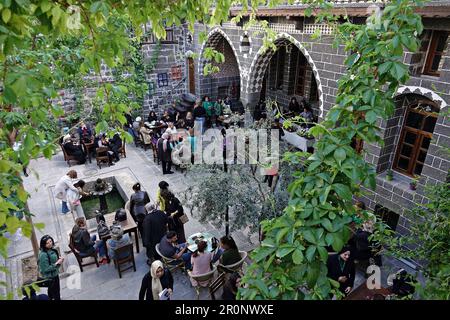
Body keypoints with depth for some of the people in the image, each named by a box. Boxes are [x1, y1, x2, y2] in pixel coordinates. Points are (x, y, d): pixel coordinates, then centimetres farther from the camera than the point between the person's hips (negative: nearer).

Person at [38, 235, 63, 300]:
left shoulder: (51, 250, -5)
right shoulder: (43, 255, -28)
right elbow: (46, 269, -26)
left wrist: (59, 259, -4)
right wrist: (57, 263, -25)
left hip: (55, 274, 8)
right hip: (50, 277, -8)